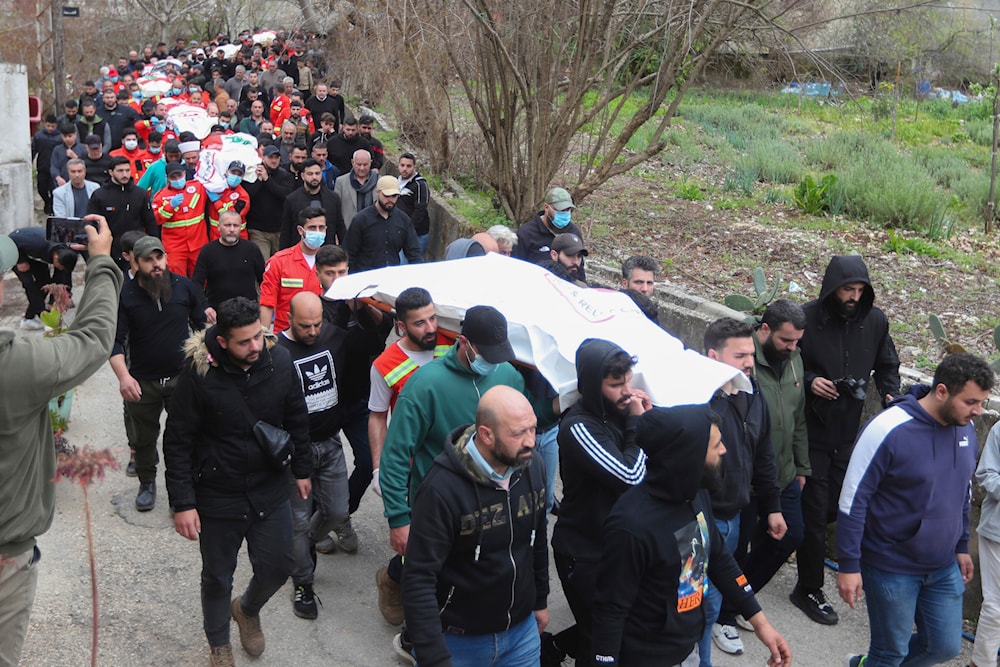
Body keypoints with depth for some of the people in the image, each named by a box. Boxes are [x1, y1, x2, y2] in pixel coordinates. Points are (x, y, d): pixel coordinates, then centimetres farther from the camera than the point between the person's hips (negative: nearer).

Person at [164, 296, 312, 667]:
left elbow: (296, 420, 4)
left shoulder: (279, 362, -11)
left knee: (277, 568, 12)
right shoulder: (198, 373, -20)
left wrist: (302, 470, 11)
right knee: (218, 578, 15)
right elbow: (177, 442, -13)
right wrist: (183, 504, -14)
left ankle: (248, 610, 47)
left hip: (271, 492, 3)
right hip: (218, 497, -2)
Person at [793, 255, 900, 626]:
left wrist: (891, 397, -3)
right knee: (815, 510, 0)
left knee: (832, 507, 14)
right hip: (812, 430, -5)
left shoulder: (875, 321, -1)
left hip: (848, 432, 5)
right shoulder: (807, 318, -14)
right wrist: (809, 381, -21)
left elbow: (887, 366, 14)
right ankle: (809, 591, 14)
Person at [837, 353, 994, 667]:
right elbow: (853, 500, -18)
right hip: (891, 568, -6)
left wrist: (962, 546, 17)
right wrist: (849, 566, -16)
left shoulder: (966, 428, -2)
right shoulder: (889, 430, -23)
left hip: (945, 569, 6)